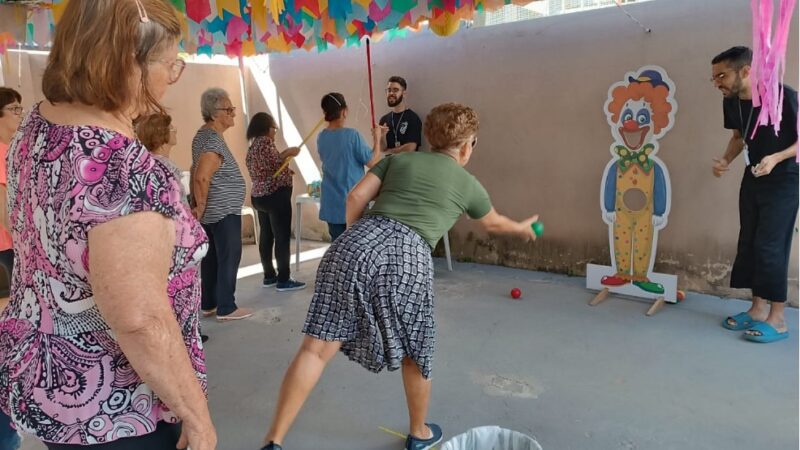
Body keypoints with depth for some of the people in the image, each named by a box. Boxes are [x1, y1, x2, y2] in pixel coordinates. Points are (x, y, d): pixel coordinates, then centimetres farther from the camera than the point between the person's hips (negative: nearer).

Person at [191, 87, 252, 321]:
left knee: (212, 258, 14)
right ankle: (226, 308, 6)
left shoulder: (203, 135, 12)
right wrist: (201, 206, -17)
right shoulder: (214, 141, -20)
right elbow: (201, 178, -28)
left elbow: (198, 174, 19)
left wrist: (200, 205, 18)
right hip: (224, 211, -10)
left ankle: (209, 304, 22)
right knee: (229, 259, -1)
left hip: (213, 211, 10)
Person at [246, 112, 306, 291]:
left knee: (266, 237, 12)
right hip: (275, 195, -10)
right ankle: (283, 280, -3)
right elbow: (274, 164, -22)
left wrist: (286, 172, 19)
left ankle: (269, 276, 20)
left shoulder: (253, 146, 15)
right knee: (282, 237, -6)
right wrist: (288, 153, -9)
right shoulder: (266, 142, -13)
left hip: (259, 196, 10)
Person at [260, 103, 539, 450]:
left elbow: (356, 198, 12)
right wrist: (522, 228, 61)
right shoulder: (468, 184, 21)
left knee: (317, 347, 3)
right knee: (414, 354, 20)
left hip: (359, 242, 2)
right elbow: (493, 224, 40)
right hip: (406, 257, -2)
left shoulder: (398, 159, 24)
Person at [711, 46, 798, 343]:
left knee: (771, 245, -8)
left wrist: (776, 158, -31)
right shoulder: (731, 102, -2)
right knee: (748, 243, 8)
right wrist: (726, 161, -4)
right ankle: (758, 308, 21)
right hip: (753, 178, 7)